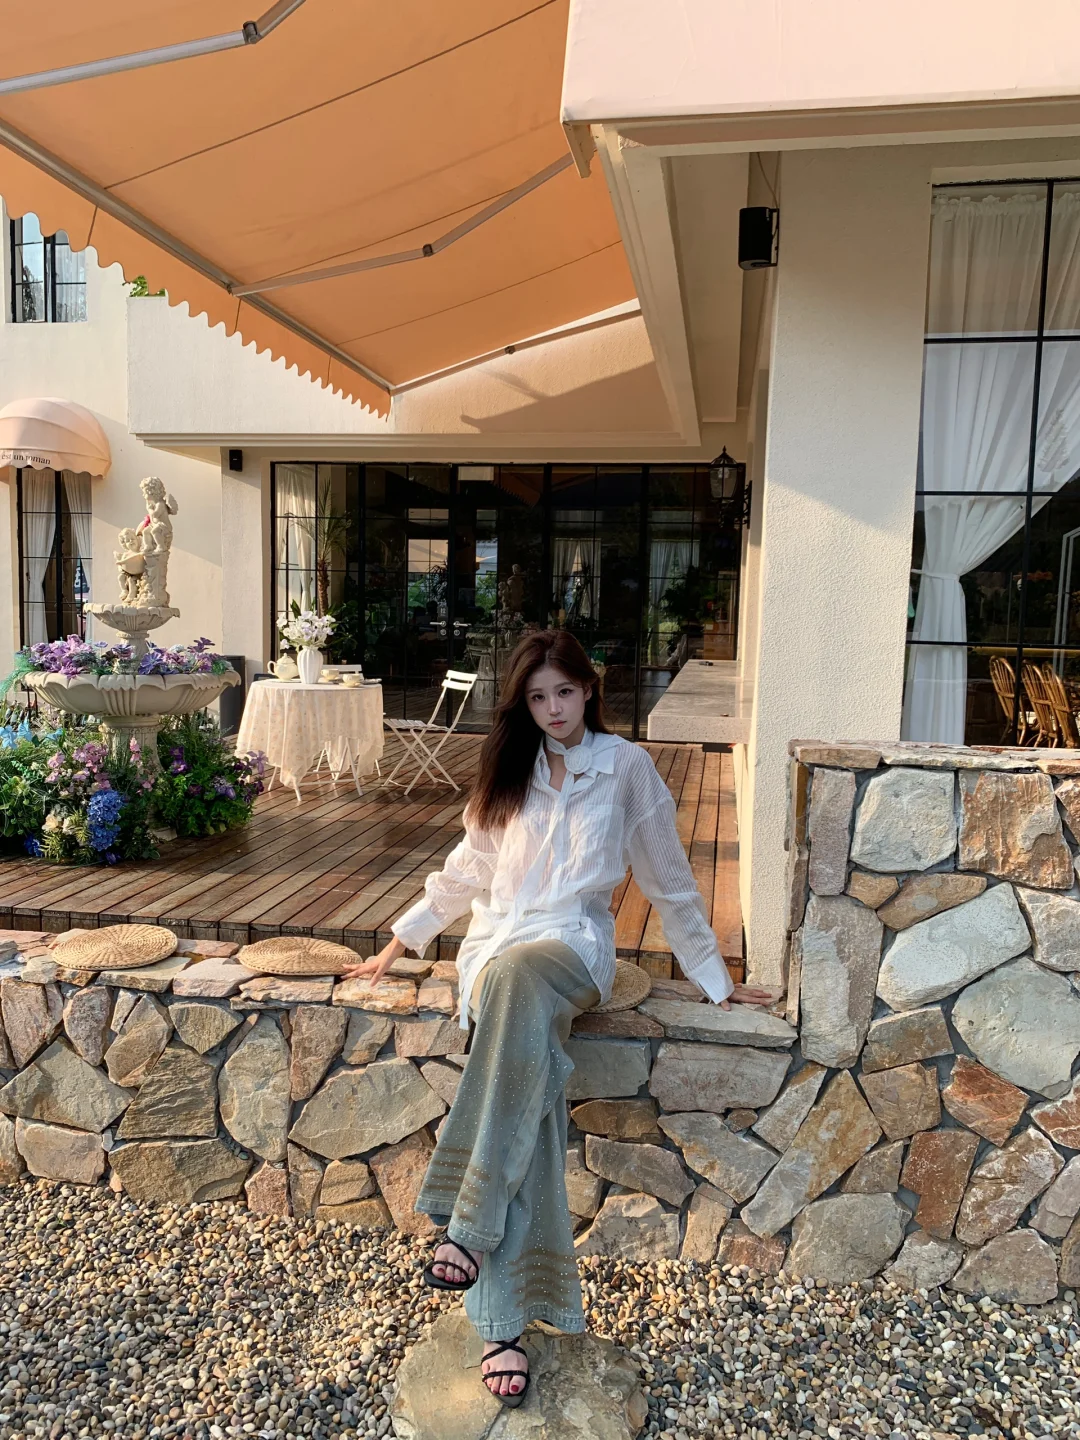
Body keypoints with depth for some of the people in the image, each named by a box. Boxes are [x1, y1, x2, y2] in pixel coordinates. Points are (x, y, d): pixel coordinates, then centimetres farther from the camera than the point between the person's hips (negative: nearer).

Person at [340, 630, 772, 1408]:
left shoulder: (627, 766, 4)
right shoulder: (512, 771, 14)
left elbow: (670, 879, 9)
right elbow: (468, 868, 23)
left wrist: (716, 978, 10)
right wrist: (400, 942, 22)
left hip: (575, 944, -2)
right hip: (496, 944, 3)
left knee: (518, 979, -39)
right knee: (531, 1072, -29)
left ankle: (471, 1226, -35)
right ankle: (504, 1321, -25)